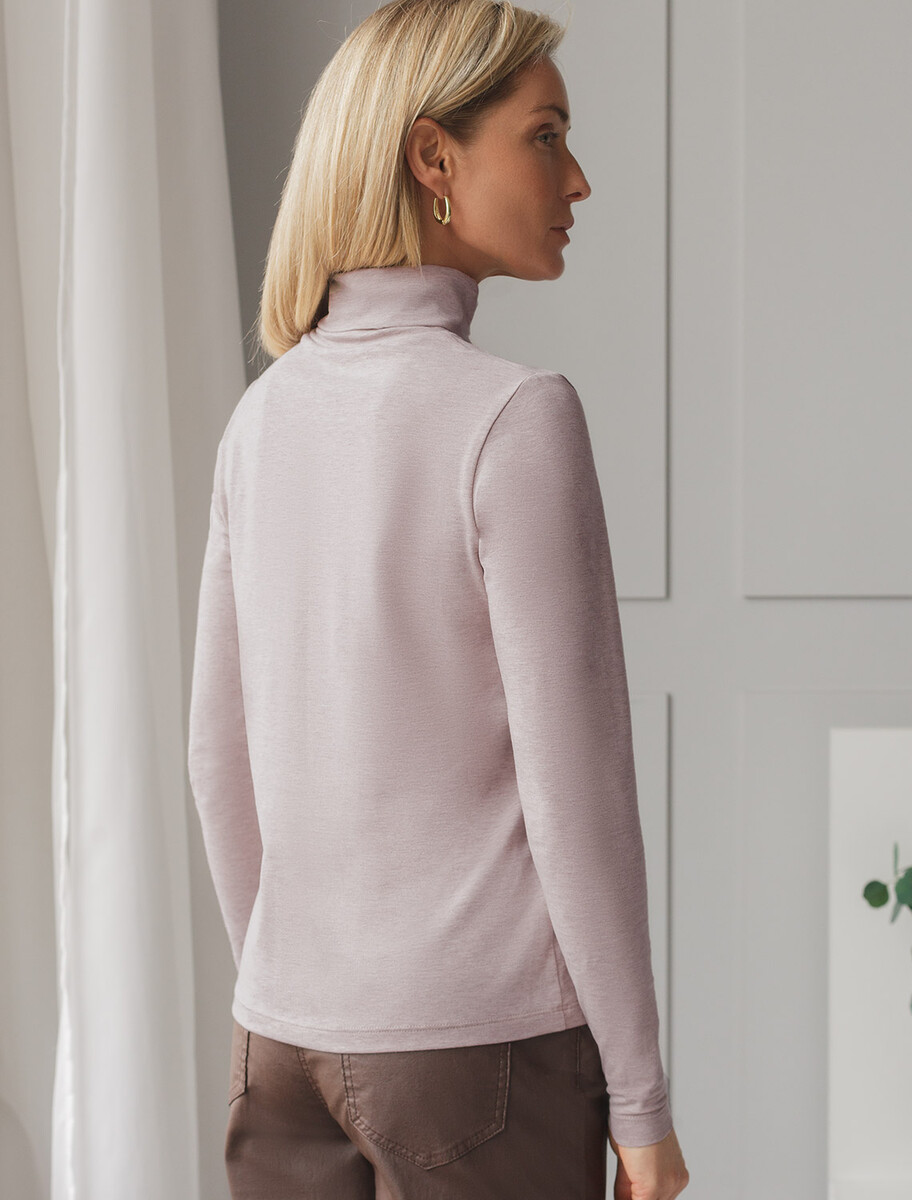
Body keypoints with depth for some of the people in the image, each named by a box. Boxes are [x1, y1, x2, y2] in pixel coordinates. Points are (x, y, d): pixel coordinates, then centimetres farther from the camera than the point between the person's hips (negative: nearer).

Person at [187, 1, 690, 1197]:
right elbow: (575, 781, -16)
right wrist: (640, 1096, -7)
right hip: (485, 1047, -6)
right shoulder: (515, 417, -17)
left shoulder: (262, 420, 3)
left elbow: (222, 753, 9)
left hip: (292, 1038, 6)